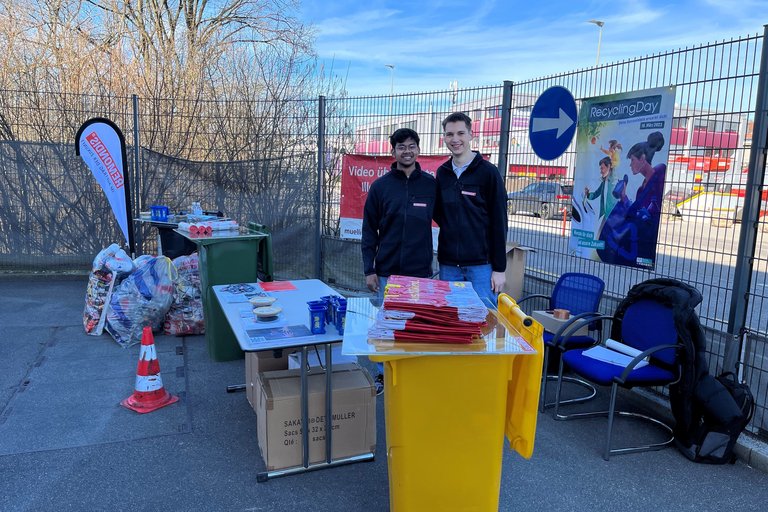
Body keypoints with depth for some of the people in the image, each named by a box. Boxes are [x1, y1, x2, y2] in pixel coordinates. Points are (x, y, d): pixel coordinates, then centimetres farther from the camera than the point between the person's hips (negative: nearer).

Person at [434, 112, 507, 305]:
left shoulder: (488, 172, -4)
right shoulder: (442, 173, 9)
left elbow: (499, 222, -5)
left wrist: (499, 268, -8)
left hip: (481, 264, -4)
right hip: (448, 264, 4)